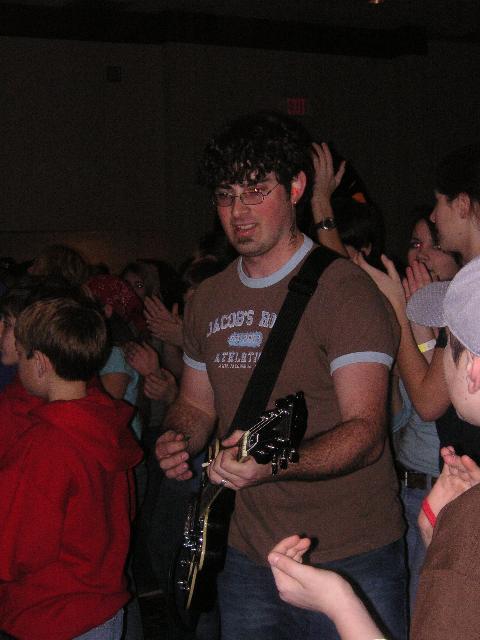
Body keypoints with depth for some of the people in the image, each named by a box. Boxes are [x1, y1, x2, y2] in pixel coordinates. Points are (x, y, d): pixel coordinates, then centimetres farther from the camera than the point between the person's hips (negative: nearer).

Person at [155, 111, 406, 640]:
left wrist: (274, 464, -37)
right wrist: (178, 440, -3)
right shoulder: (207, 302, 7)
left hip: (351, 562, -5)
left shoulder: (344, 289, -14)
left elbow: (365, 432, -21)